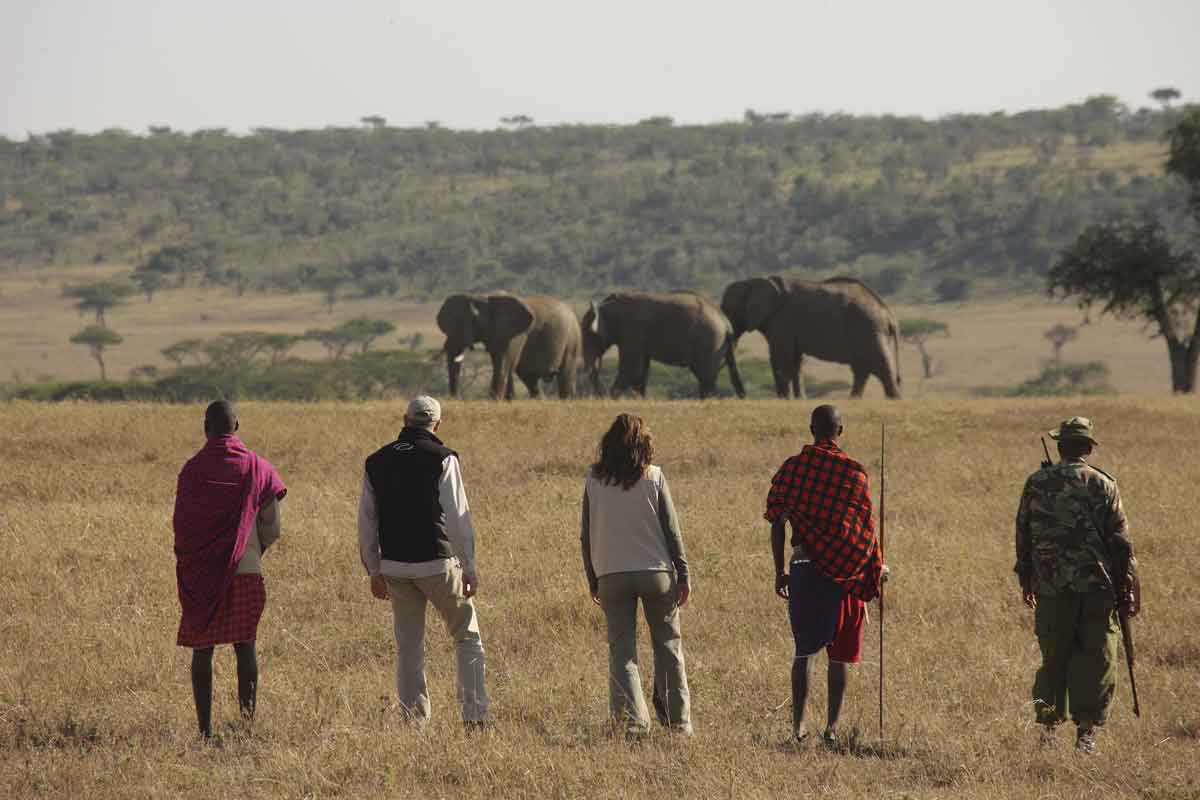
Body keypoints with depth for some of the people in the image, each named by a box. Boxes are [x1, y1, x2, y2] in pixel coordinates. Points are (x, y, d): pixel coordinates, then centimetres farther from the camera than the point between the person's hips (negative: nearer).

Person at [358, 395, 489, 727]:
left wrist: (374, 571, 18)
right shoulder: (441, 459, -8)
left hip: (395, 567, 4)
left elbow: (366, 522, 11)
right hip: (437, 563, -4)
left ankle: (414, 719, 9)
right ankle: (475, 715, -1)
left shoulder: (376, 462, 7)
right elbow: (458, 517, -11)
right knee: (468, 638, 6)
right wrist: (469, 568, -7)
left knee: (408, 646, 11)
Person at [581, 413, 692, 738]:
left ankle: (633, 720, -9)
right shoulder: (653, 477, -5)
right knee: (668, 645, 12)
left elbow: (586, 535, 3)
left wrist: (592, 579, 12)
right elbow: (671, 529, -4)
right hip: (656, 571, -1)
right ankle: (678, 720, 16)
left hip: (611, 574, 1)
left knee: (621, 649, 5)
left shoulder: (594, 480, 0)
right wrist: (683, 575, 2)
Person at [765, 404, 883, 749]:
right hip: (845, 568, -2)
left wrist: (780, 572, 10)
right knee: (839, 654, 4)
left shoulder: (790, 469, 2)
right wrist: (876, 568, 9)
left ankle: (798, 725, 7)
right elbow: (865, 527, -3)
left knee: (804, 649, 10)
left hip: (803, 566, 2)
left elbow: (777, 523, 2)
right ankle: (832, 727, 1)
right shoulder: (854, 472, -5)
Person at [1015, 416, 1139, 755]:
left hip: (1051, 587, 2)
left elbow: (1023, 536, 10)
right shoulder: (1102, 485, -3)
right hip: (1097, 587, -2)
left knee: (1053, 657, 12)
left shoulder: (1036, 483, 4)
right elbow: (1120, 542, -4)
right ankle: (1086, 730, 1)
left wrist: (1026, 580, 21)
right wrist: (1129, 588, 2)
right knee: (1096, 659, 5)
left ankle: (1047, 725, 4)